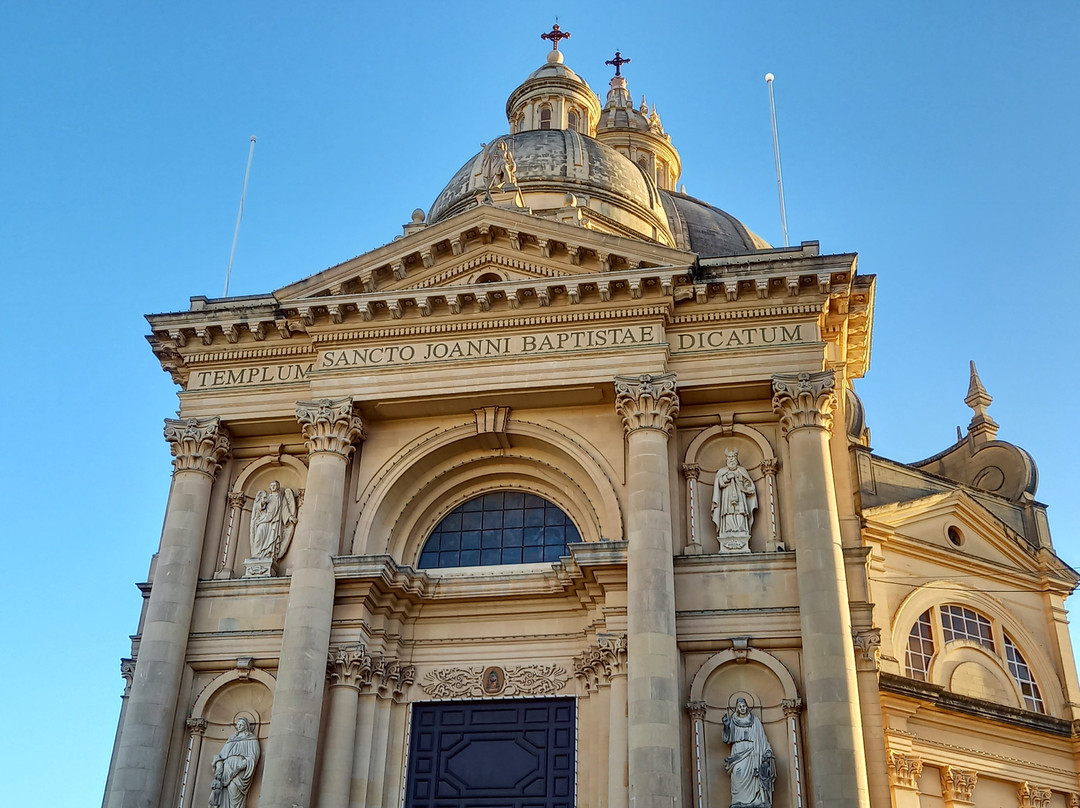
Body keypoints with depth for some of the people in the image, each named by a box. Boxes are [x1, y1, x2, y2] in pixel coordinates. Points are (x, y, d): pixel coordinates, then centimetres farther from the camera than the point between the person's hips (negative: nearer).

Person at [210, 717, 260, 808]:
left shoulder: (251, 739, 14)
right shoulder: (231, 738, 30)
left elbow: (253, 756, 1)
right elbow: (221, 754, 21)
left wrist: (242, 764, -15)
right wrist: (219, 763, 0)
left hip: (240, 770, -4)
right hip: (226, 768, 5)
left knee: (233, 785, -28)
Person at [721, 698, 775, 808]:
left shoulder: (755, 720, 13)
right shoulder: (732, 721, 12)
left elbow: (762, 738, 9)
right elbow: (727, 738, 5)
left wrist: (767, 754, -2)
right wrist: (726, 725, -10)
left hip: (752, 754, 0)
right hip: (738, 754, 0)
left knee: (753, 780, -10)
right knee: (739, 777, -15)